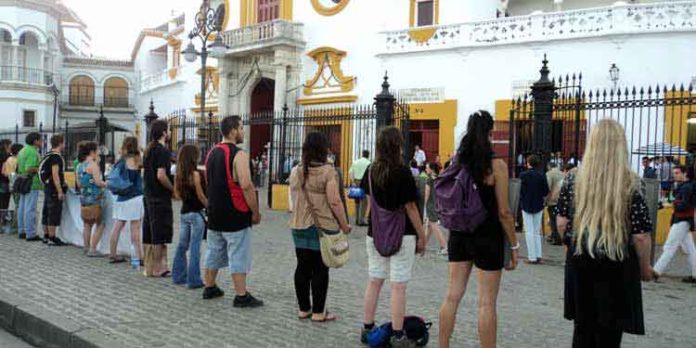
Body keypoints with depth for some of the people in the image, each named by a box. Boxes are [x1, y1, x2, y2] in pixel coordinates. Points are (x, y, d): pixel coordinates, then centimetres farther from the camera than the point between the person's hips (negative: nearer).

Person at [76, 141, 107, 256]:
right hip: (94, 199, -8)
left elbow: (79, 184, 16)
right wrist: (107, 183, 1)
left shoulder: (79, 166, 10)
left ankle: (86, 248, 23)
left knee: (87, 225, 17)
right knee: (100, 224, 1)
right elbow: (98, 182, -17)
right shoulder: (93, 164, -12)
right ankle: (92, 249, -2)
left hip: (83, 198, 8)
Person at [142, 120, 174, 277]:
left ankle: (148, 267, 21)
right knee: (160, 235, -2)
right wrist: (173, 189, -12)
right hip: (160, 199, -9)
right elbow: (161, 175, -24)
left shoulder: (148, 150, 13)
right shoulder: (163, 151, -15)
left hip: (148, 196, 9)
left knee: (149, 234, 13)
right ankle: (157, 269, 4)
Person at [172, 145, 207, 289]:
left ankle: (178, 276, 24)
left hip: (184, 212, 7)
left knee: (182, 245, 16)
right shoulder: (195, 174, -16)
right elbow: (201, 196, -12)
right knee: (195, 247, -2)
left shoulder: (179, 174, 5)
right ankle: (194, 280, 2)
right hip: (196, 213, -7)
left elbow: (177, 194, 11)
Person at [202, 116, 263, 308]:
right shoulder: (239, 155, -16)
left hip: (215, 212, 8)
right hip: (235, 214, -8)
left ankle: (209, 288, 28)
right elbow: (246, 185, -23)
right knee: (238, 255, -3)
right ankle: (241, 296, 1)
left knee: (214, 252, 18)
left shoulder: (212, 153, 11)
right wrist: (255, 212, -14)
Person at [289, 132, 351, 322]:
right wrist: (344, 224, -8)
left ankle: (303, 308, 21)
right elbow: (334, 202, -16)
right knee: (320, 269, 3)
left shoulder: (296, 171, 5)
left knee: (302, 267, 12)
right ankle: (318, 312, 9)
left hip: (300, 226, 5)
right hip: (324, 227, -5)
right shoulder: (328, 171, -13)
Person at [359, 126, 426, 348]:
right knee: (398, 286, -1)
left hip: (375, 234, 6)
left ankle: (367, 329, 22)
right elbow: (410, 207, -12)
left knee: (374, 281, 13)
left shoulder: (371, 171, 3)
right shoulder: (402, 172, -14)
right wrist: (422, 236, -4)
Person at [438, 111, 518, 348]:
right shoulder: (496, 166, -12)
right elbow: (503, 212, -12)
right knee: (487, 303, 3)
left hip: (459, 235, 5)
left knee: (452, 295, 12)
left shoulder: (457, 162, 3)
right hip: (488, 238, -5)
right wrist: (514, 245, -3)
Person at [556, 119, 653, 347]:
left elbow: (561, 223, 0)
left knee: (583, 328, 16)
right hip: (617, 266, -3)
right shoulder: (630, 186, -13)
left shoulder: (573, 180, -4)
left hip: (580, 262, 3)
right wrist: (645, 267, 4)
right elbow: (640, 236, -12)